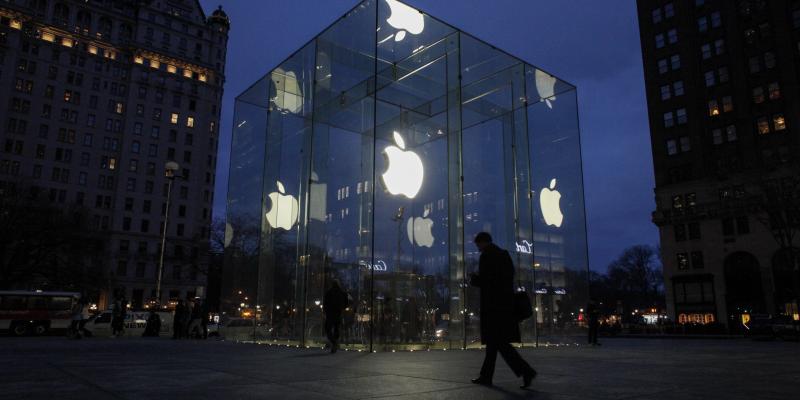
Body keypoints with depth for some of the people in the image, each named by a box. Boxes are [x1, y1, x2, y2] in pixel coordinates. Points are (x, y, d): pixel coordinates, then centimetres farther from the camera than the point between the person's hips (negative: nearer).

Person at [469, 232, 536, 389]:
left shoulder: (486, 256, -10)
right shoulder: (504, 254, 16)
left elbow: (483, 280, -18)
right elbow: (509, 278, 18)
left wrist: (472, 279, 3)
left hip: (493, 305, -9)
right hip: (505, 304, 9)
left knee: (498, 342, -8)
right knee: (493, 341, 13)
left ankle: (526, 371, -16)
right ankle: (486, 376, 19)